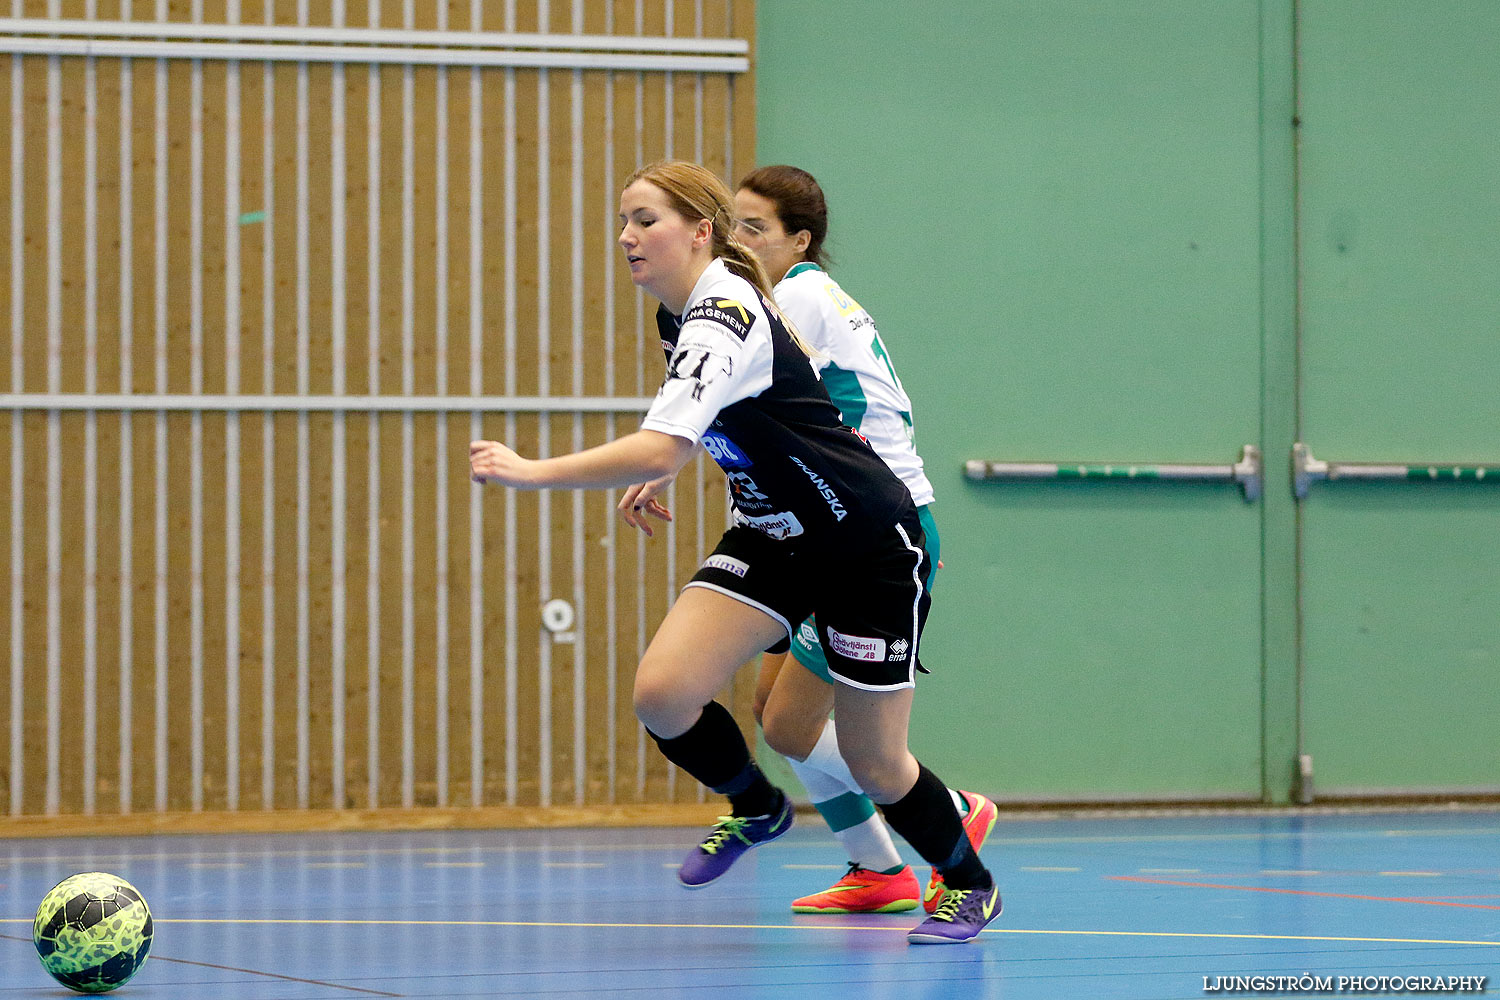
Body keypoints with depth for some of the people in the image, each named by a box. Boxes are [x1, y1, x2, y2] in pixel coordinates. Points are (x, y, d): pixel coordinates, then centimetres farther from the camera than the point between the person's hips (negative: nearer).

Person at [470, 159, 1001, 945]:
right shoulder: (692, 313, 2)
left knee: (873, 765, 1)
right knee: (663, 692, -14)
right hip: (774, 534, 8)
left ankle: (970, 885, 28)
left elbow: (660, 451, -41)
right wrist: (655, 476, 17)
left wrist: (532, 473, -43)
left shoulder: (723, 317, -26)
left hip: (869, 542, -8)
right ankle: (755, 809, 15)